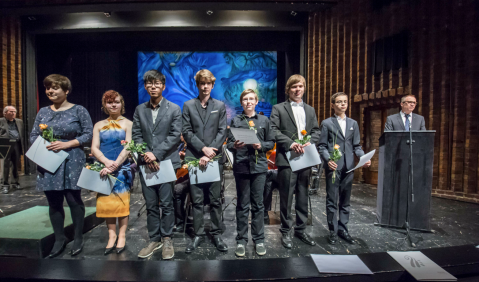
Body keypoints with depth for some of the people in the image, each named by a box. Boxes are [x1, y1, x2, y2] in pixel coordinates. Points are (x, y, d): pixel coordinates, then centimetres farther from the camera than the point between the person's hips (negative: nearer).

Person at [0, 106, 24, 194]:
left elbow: (22, 134, 13)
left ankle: (15, 182, 21)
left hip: (17, 145, 3)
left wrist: (23, 146, 8)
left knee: (16, 165, 10)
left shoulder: (19, 121, 14)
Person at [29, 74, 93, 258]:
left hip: (72, 162, -4)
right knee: (54, 203, 10)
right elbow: (33, 135, 13)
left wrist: (66, 144, -17)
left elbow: (88, 134, -7)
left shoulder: (78, 110, -2)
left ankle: (78, 238, 17)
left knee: (74, 200, 0)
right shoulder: (43, 112, 12)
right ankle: (59, 239, 24)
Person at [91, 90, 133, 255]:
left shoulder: (127, 124, 2)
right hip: (104, 170, 4)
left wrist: (114, 165, -17)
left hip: (122, 169, -3)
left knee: (121, 202, 0)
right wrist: (107, 162, -15)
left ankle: (121, 237, 10)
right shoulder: (99, 125, 13)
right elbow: (94, 148, 4)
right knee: (106, 202, 4)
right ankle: (112, 236, 15)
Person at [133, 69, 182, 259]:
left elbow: (175, 135, -7)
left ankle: (166, 240, 19)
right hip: (146, 164, 3)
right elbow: (137, 135, 7)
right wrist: (146, 156, -8)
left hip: (166, 162, -3)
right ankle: (154, 240, 24)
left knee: (166, 204, 3)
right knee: (151, 205, 11)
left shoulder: (174, 109, 2)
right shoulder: (140, 109, 13)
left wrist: (156, 154, -14)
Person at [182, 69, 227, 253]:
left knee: (215, 199, 6)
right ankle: (198, 234, 20)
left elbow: (222, 132, 0)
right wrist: (203, 148, -12)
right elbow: (187, 132, 1)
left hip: (214, 158, 0)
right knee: (196, 200, 6)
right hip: (194, 158, 0)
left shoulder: (220, 106, 9)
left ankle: (216, 233, 20)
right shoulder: (188, 105, 9)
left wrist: (210, 154, -10)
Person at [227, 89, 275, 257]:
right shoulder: (235, 121, 7)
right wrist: (234, 146, -18)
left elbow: (271, 142, 9)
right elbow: (229, 143, 4)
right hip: (241, 166, 0)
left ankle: (259, 240, 22)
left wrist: (262, 146, -10)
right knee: (242, 205, 7)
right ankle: (241, 240, 21)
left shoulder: (264, 121, 9)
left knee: (258, 205, 8)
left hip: (259, 166, 1)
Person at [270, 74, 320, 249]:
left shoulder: (310, 110, 18)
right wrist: (290, 144, -18)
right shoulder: (278, 108, 3)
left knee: (303, 197, 13)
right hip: (287, 159, -4)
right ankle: (286, 232, 18)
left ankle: (301, 229, 28)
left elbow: (316, 131, 13)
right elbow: (274, 130, -7)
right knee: (286, 197, 3)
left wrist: (311, 143, -7)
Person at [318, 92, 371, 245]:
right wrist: (328, 160, -18)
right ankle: (333, 231, 15)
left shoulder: (353, 123, 14)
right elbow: (322, 146, -2)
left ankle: (343, 229, 25)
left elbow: (356, 146, 14)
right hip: (333, 167, -4)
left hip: (348, 167, 4)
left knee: (345, 201, 12)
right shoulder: (327, 123, 2)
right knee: (332, 201, 3)